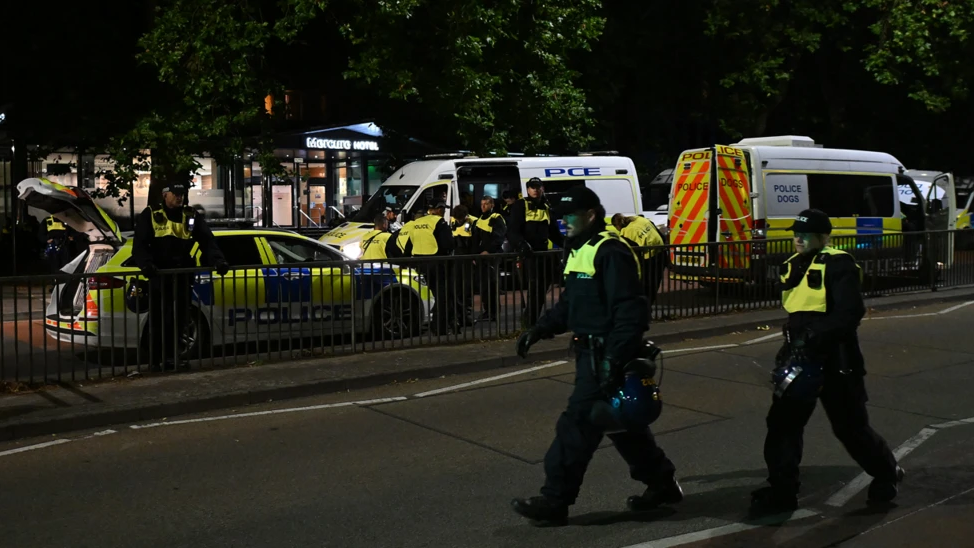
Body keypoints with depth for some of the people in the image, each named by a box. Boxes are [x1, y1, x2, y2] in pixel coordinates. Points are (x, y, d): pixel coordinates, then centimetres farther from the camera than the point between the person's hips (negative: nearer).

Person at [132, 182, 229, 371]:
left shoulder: (192, 216, 10)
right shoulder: (150, 215, 0)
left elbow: (207, 240, 3)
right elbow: (139, 244, -5)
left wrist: (217, 260, -15)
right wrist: (146, 264, -24)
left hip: (183, 275, 4)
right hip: (159, 275, -4)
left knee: (180, 318, 7)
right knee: (160, 319, -4)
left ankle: (171, 356, 18)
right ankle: (157, 359, 2)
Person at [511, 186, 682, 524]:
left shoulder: (610, 252, -18)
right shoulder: (578, 251, 15)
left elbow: (630, 310, -24)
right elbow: (569, 304, 22)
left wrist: (614, 358, -28)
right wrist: (540, 330, 8)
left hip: (607, 356, -10)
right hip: (590, 352, 11)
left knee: (578, 424, -7)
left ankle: (554, 500, 0)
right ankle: (662, 483, 32)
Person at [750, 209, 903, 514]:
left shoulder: (838, 265, -12)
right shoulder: (792, 267, 13)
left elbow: (850, 312, -23)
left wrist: (816, 337, -30)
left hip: (835, 360, -7)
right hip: (801, 358, 7)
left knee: (851, 427, 7)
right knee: (782, 423, 1)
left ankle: (887, 473, 31)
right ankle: (782, 491, 8)